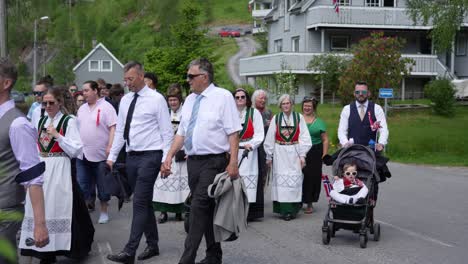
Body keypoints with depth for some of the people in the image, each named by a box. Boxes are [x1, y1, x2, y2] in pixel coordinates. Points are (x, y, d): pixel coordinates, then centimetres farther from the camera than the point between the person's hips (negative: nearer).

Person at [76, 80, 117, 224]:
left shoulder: (106, 107, -6)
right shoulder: (82, 109, 14)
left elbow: (113, 128, -12)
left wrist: (110, 147, -21)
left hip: (100, 155, -5)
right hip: (82, 155, 6)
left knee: (102, 185, 5)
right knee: (82, 185, 5)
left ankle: (104, 211, 18)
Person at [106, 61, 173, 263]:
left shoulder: (156, 99, -7)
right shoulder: (125, 100, 11)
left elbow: (167, 132, -8)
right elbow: (120, 131, 16)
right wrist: (112, 156, 11)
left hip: (149, 156, -7)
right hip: (132, 156, 7)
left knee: (140, 203, -10)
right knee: (144, 202, 13)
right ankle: (152, 245, 24)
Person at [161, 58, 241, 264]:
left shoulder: (223, 97, -6)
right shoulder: (189, 100, 13)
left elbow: (233, 133, -11)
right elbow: (181, 133, 15)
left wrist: (233, 163, -18)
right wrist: (169, 157, 5)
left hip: (213, 162, -7)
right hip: (193, 161, 7)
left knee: (199, 208, -12)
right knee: (207, 210, 12)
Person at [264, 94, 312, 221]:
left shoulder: (299, 117, 3)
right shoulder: (276, 118, 4)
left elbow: (304, 138, 1)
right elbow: (269, 139, 6)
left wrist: (302, 155, -4)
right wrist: (269, 156, 5)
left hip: (294, 153, 0)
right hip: (279, 154, 0)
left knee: (294, 180, -1)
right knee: (281, 180, -3)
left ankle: (292, 209, 6)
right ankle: (284, 210, 0)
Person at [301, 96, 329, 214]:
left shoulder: (319, 122, 10)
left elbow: (325, 140, 9)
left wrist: (324, 155, -1)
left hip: (314, 153, 1)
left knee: (312, 177, 0)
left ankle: (309, 203, 10)